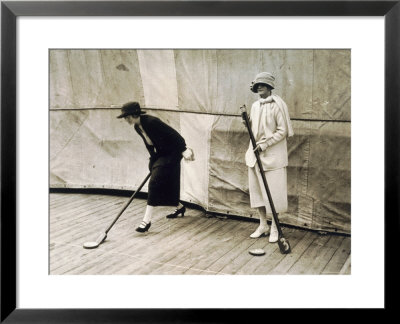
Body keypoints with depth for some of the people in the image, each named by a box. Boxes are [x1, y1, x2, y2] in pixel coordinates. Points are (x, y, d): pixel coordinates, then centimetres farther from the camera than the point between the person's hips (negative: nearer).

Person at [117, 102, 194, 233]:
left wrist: (184, 149, -24)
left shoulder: (151, 122, -24)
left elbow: (173, 134, -23)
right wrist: (153, 159, 12)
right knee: (164, 185, 15)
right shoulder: (137, 127, 2)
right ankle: (180, 207, 40)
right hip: (159, 155, 9)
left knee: (155, 183, -14)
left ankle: (147, 221, -13)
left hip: (171, 154, -9)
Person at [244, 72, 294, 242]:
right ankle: (263, 225, 24)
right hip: (256, 153, 7)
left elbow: (283, 131, -12)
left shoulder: (277, 105, -9)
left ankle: (274, 228, 14)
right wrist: (247, 121, -1)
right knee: (257, 190, 11)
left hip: (273, 154, -7)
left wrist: (265, 145, -17)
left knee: (273, 191, -1)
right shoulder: (255, 106, 11)